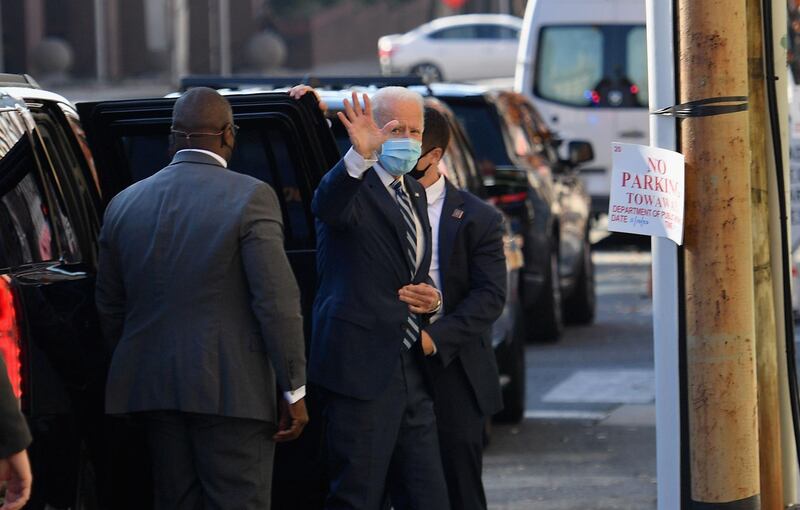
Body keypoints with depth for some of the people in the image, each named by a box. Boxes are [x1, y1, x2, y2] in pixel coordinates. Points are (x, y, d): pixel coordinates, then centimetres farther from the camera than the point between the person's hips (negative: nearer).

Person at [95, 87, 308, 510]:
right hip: (230, 391, -5)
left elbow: (109, 309, 13)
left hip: (153, 390, 5)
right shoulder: (250, 197, -9)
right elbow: (277, 302, -13)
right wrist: (294, 391, -7)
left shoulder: (125, 204, 8)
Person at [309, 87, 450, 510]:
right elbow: (327, 206, -34)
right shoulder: (354, 186, -7)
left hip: (410, 371, 8)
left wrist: (431, 299, 6)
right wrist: (360, 155, -51)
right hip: (363, 368, -8)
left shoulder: (414, 194, 18)